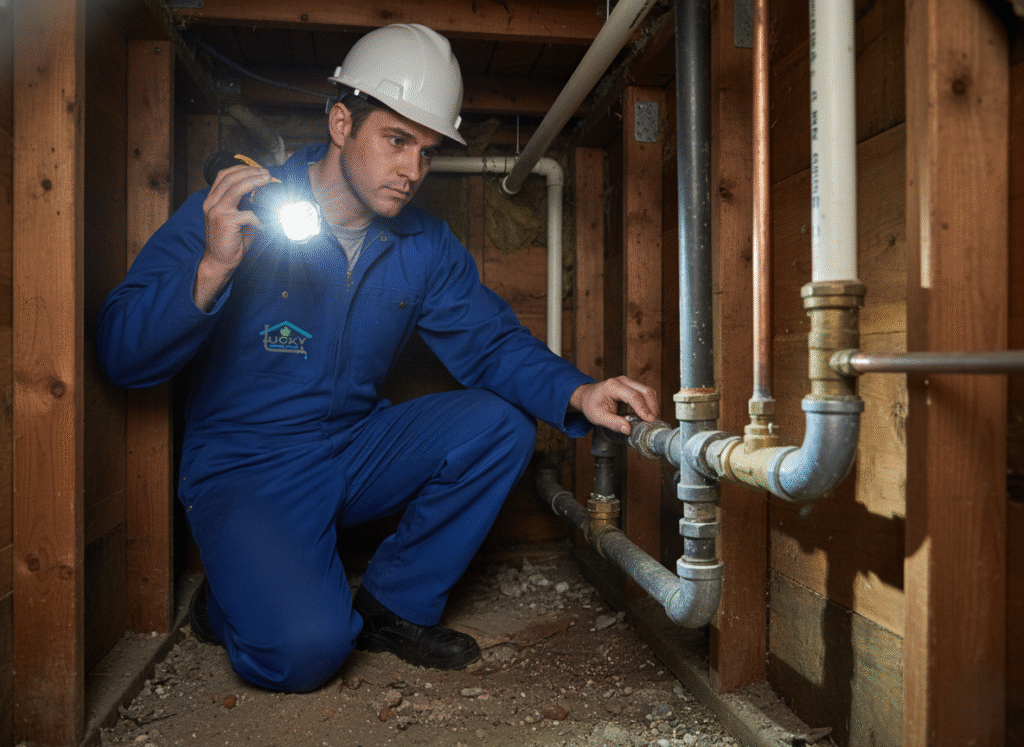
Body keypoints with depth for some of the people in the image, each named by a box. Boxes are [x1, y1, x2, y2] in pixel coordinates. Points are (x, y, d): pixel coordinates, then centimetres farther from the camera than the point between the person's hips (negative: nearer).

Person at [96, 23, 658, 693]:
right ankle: (230, 603, 13)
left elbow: (493, 341, -2)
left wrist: (576, 394, -22)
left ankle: (393, 605, 2)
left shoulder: (426, 244, 1)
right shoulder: (234, 211, -13)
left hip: (357, 451, 5)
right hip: (247, 468, -5)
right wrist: (212, 268, -32)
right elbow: (120, 355, -15)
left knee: (499, 424, -15)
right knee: (305, 650, -26)